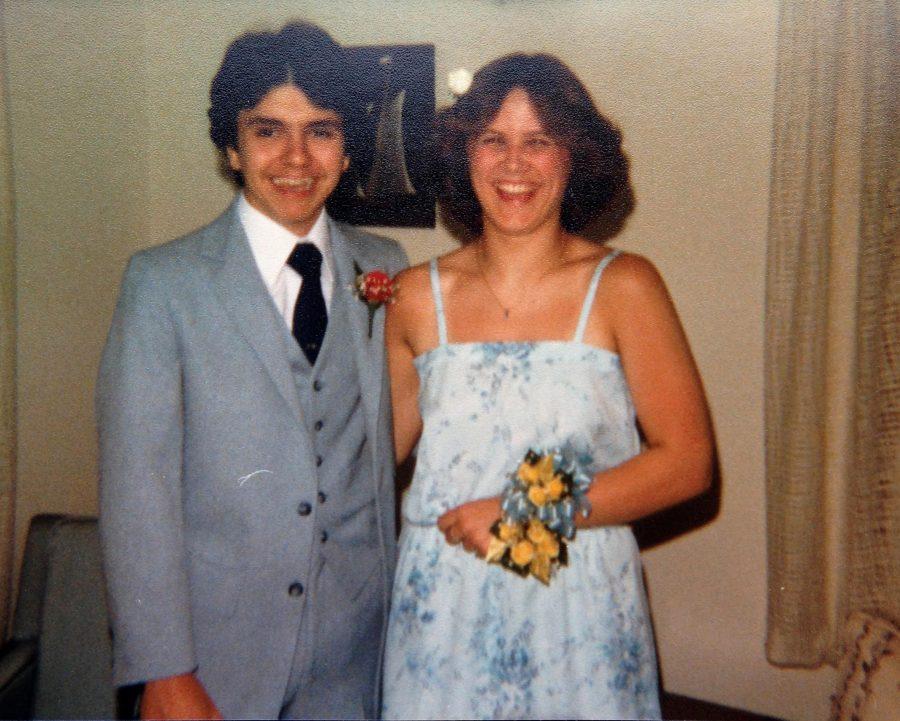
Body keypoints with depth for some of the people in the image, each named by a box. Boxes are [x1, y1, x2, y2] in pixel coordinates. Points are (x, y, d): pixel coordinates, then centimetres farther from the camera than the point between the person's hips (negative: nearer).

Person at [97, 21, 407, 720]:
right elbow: (135, 483, -11)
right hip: (218, 652, -3)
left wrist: (403, 598, 4)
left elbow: (384, 440, 8)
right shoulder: (164, 280, -9)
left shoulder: (385, 268, 3)